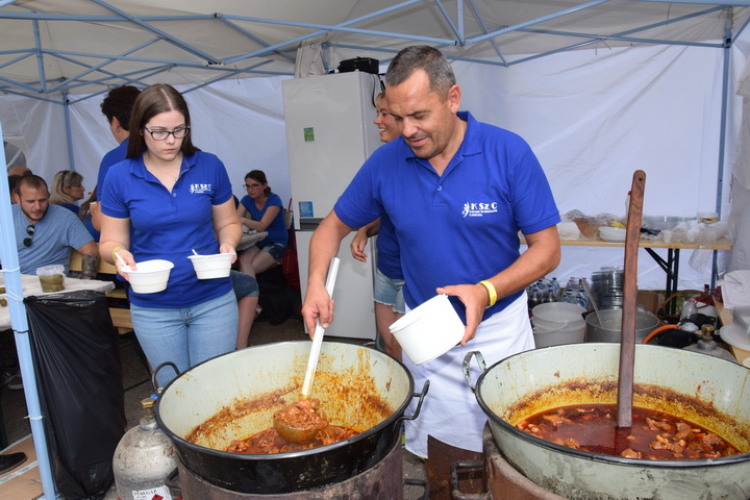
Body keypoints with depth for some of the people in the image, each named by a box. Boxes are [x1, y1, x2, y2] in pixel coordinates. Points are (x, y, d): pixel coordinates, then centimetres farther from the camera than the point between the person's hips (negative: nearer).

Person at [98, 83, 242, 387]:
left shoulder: (210, 167, -3)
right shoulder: (119, 177, -4)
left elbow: (228, 223, 7)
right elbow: (110, 242, 2)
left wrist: (228, 244, -15)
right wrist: (118, 254, -20)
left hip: (214, 301, 0)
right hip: (153, 309, 0)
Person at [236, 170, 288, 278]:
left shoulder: (274, 200, -12)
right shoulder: (246, 200, 3)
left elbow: (262, 226, -24)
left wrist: (244, 220, -43)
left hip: (277, 243, -4)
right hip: (258, 241, 4)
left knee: (250, 268, -27)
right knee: (243, 259, -29)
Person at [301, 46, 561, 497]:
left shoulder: (509, 152, -15)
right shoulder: (385, 163, -8)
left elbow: (547, 249, -11)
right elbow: (333, 226, 4)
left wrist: (486, 291, -27)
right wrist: (316, 284, -13)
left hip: (498, 330, -1)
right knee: (439, 453, 17)